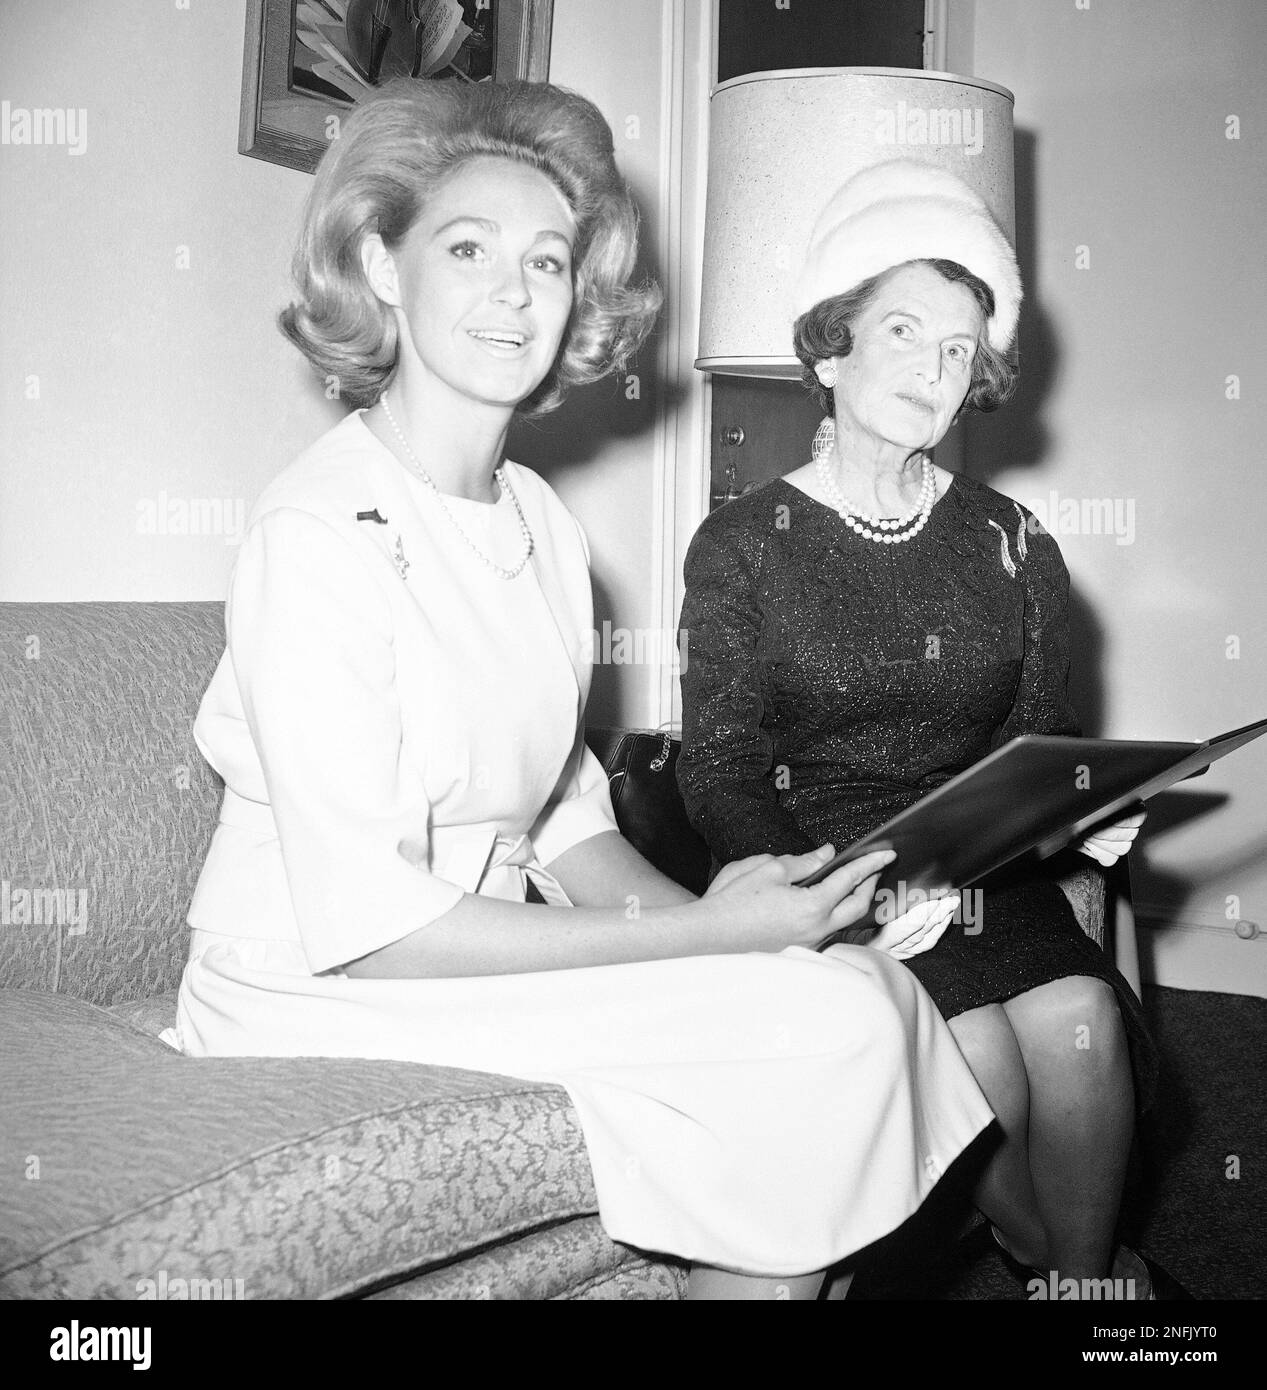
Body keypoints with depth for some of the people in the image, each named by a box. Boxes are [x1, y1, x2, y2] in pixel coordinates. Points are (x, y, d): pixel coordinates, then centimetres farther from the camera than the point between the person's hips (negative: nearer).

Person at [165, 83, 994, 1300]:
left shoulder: (542, 523, 7)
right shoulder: (316, 535, -18)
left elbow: (562, 814, 10)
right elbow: (364, 927, -21)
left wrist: (695, 909, -10)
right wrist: (701, 936, -19)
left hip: (490, 957, 7)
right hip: (319, 1006, -7)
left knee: (865, 984, -9)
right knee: (829, 1027, -16)